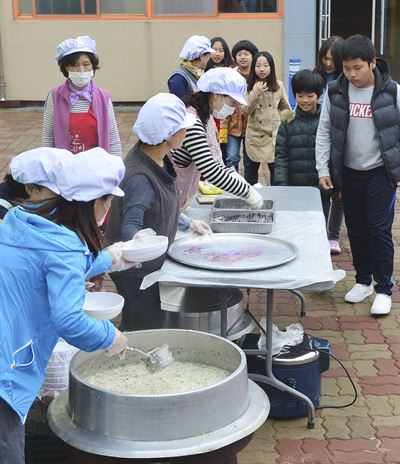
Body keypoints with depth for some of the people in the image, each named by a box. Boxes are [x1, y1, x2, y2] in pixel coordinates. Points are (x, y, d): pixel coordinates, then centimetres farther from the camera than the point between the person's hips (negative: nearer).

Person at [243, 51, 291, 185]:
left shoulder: (278, 85, -2)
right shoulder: (249, 86, -4)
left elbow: (286, 107, 9)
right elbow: (246, 110, -9)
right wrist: (255, 94, -20)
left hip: (274, 133, 0)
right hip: (255, 134, 0)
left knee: (275, 167, 0)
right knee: (253, 167, 12)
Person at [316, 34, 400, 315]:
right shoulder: (336, 93, -1)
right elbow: (324, 133, 5)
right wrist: (323, 170, -1)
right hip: (349, 173, 3)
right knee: (356, 229, 12)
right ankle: (363, 281, 28)